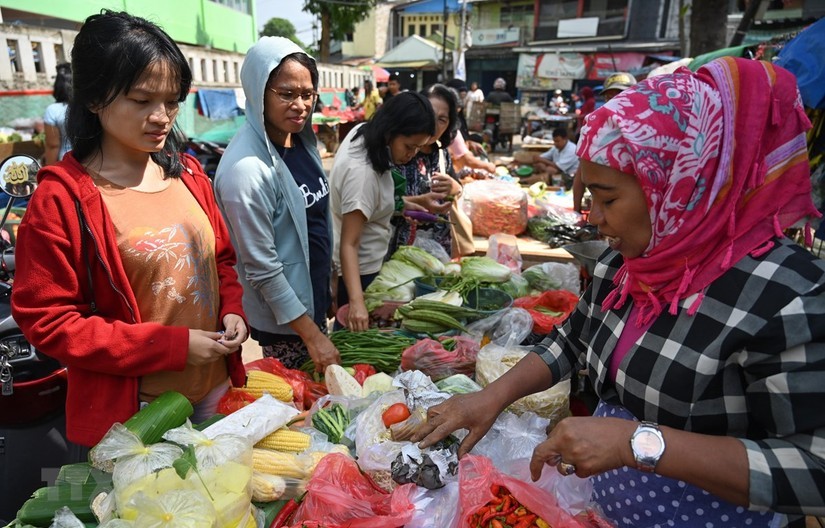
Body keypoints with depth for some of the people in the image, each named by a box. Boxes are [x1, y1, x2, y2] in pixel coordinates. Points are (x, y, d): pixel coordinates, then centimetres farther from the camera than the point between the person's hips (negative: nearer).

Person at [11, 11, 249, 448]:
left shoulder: (188, 174, 2)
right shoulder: (61, 198, -14)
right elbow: (47, 321, -13)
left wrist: (233, 310, -7)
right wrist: (173, 345, -19)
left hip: (215, 387, 5)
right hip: (132, 412, -5)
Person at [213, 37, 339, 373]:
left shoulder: (303, 141, 0)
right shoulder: (245, 169, -24)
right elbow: (262, 268, -22)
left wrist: (328, 289, 14)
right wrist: (312, 335, -18)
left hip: (315, 303, 7)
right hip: (283, 323, -7)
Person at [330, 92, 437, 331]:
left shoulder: (364, 132, -5)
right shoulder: (362, 172, -32)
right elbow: (348, 244, -33)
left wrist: (413, 202, 1)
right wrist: (356, 301, -42)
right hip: (358, 270, -9)